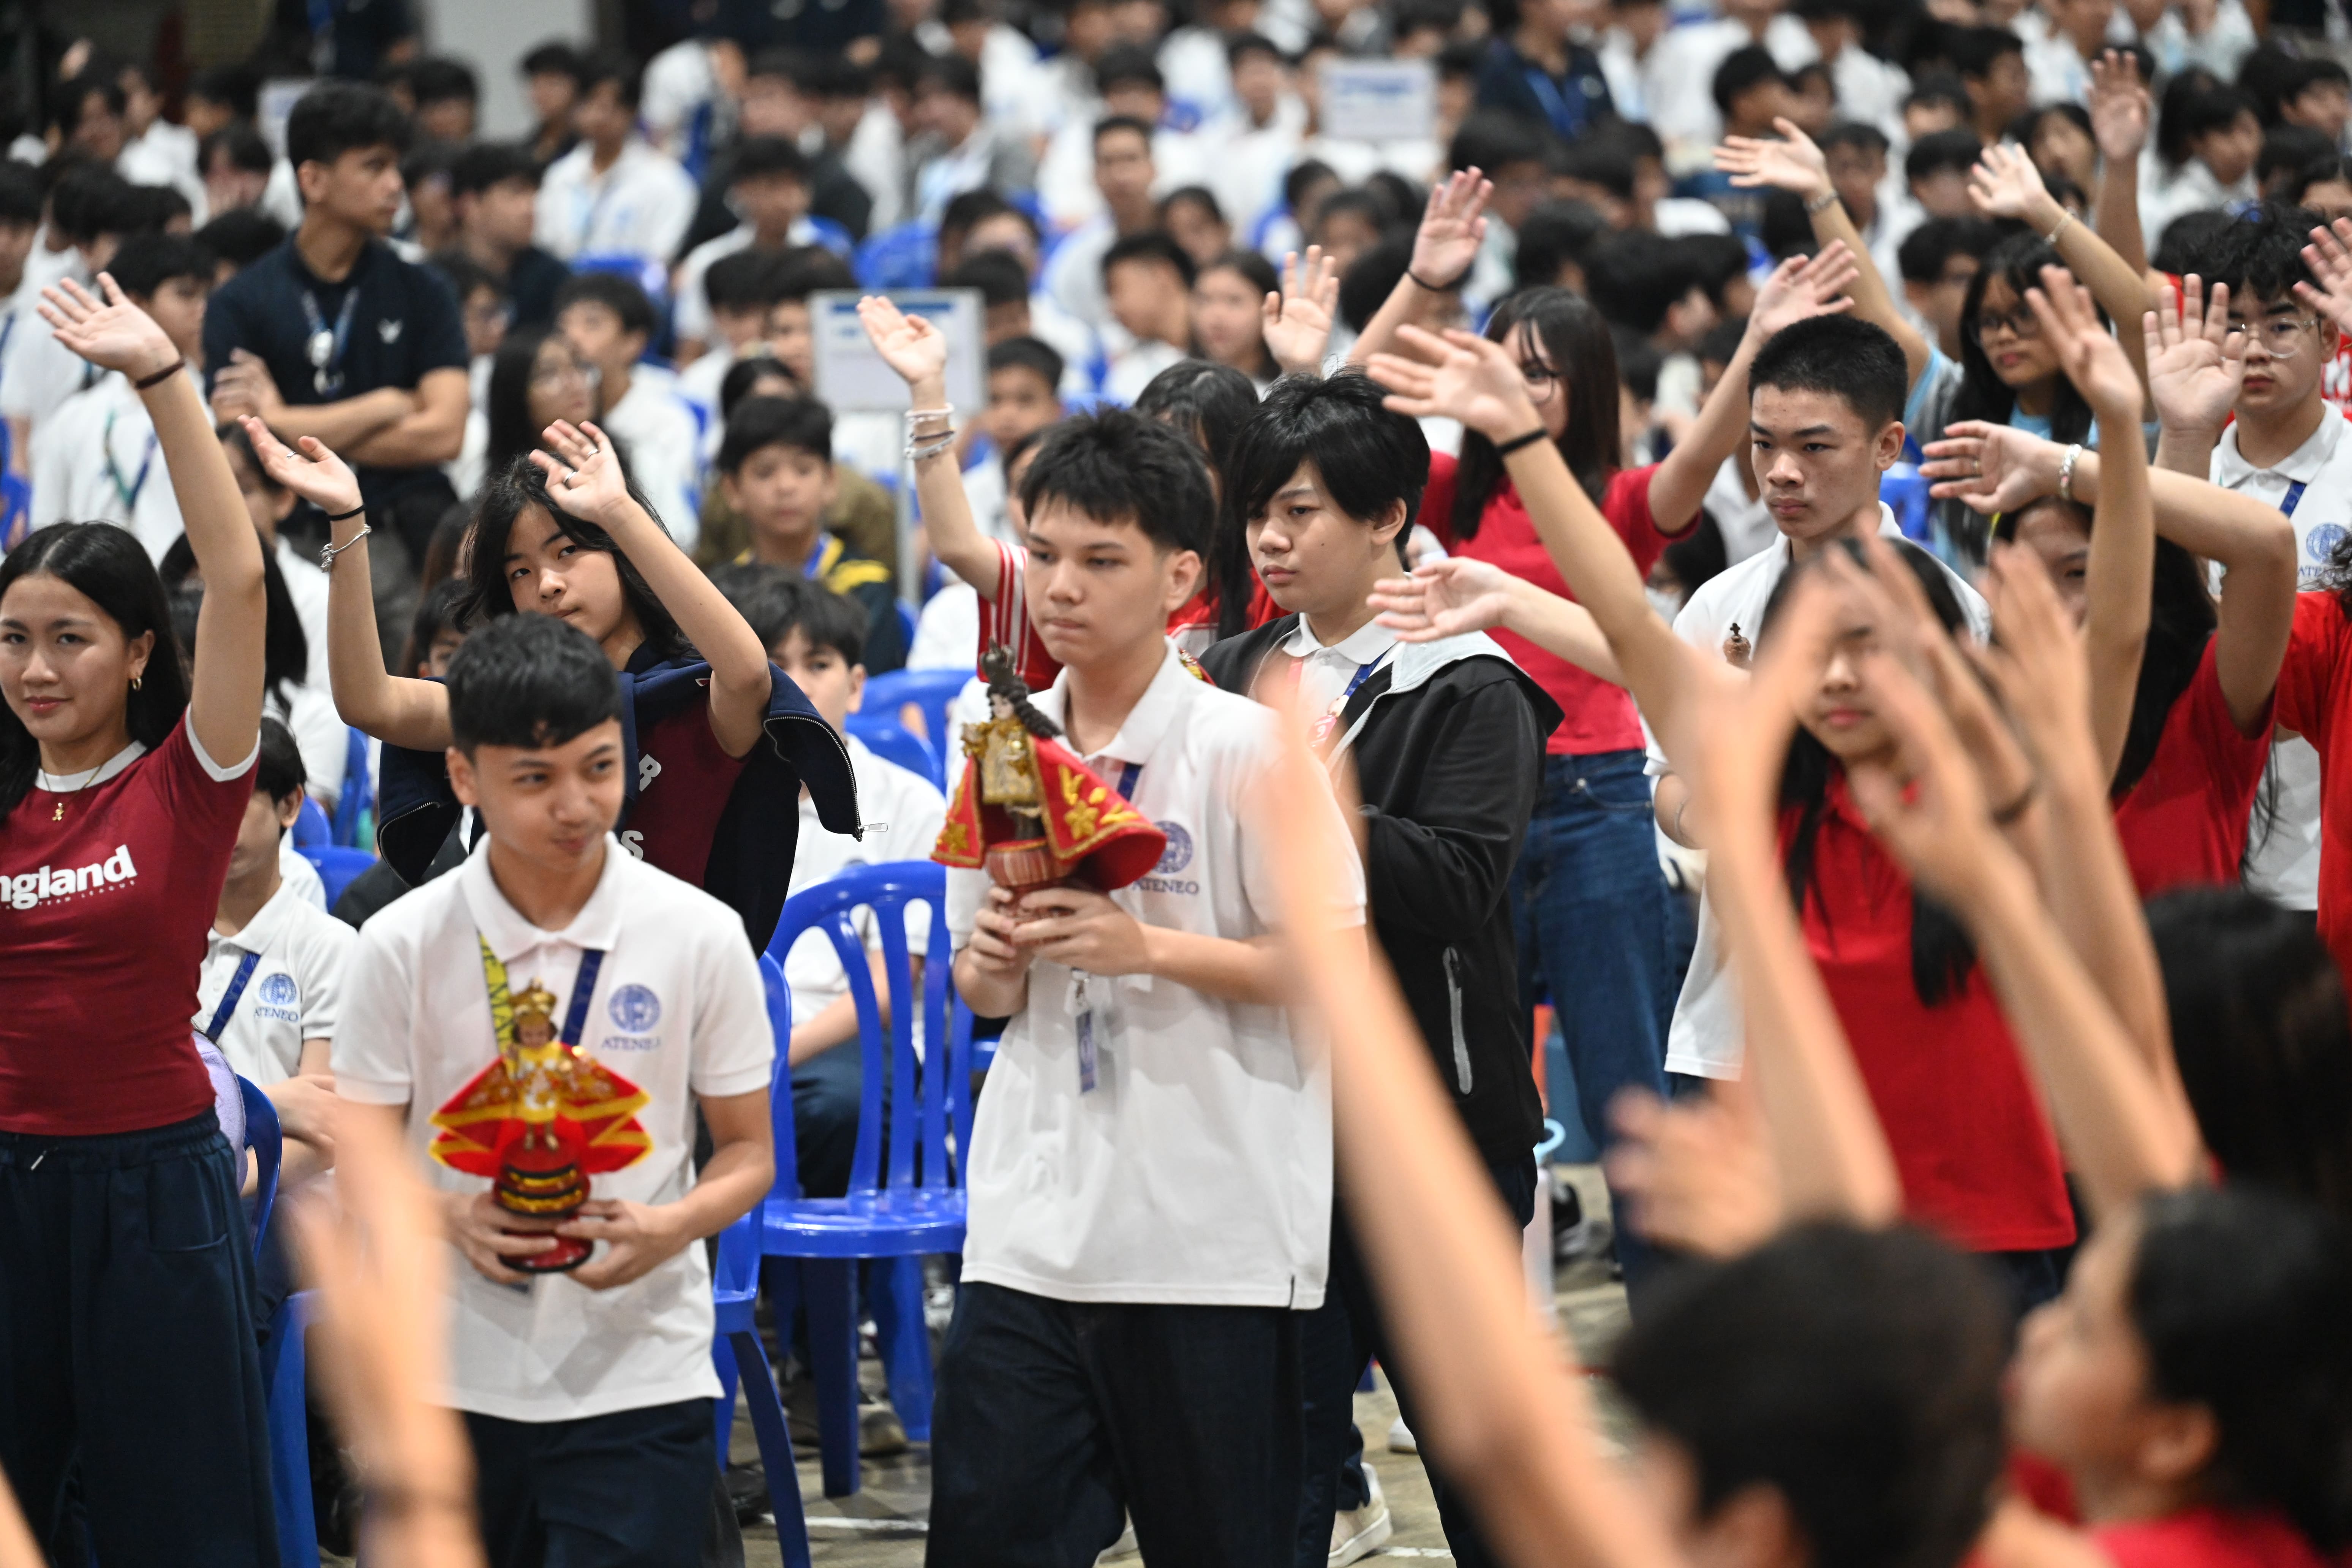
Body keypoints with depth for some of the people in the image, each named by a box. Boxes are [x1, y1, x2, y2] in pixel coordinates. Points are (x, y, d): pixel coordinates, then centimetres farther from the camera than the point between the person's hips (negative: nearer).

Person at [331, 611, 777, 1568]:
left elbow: (749, 1149, 4)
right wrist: (455, 1216, -20)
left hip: (639, 1376, -1)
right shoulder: (403, 947, -2)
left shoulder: (700, 937, -2)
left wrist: (670, 1227, -17)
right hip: (452, 1378, 1)